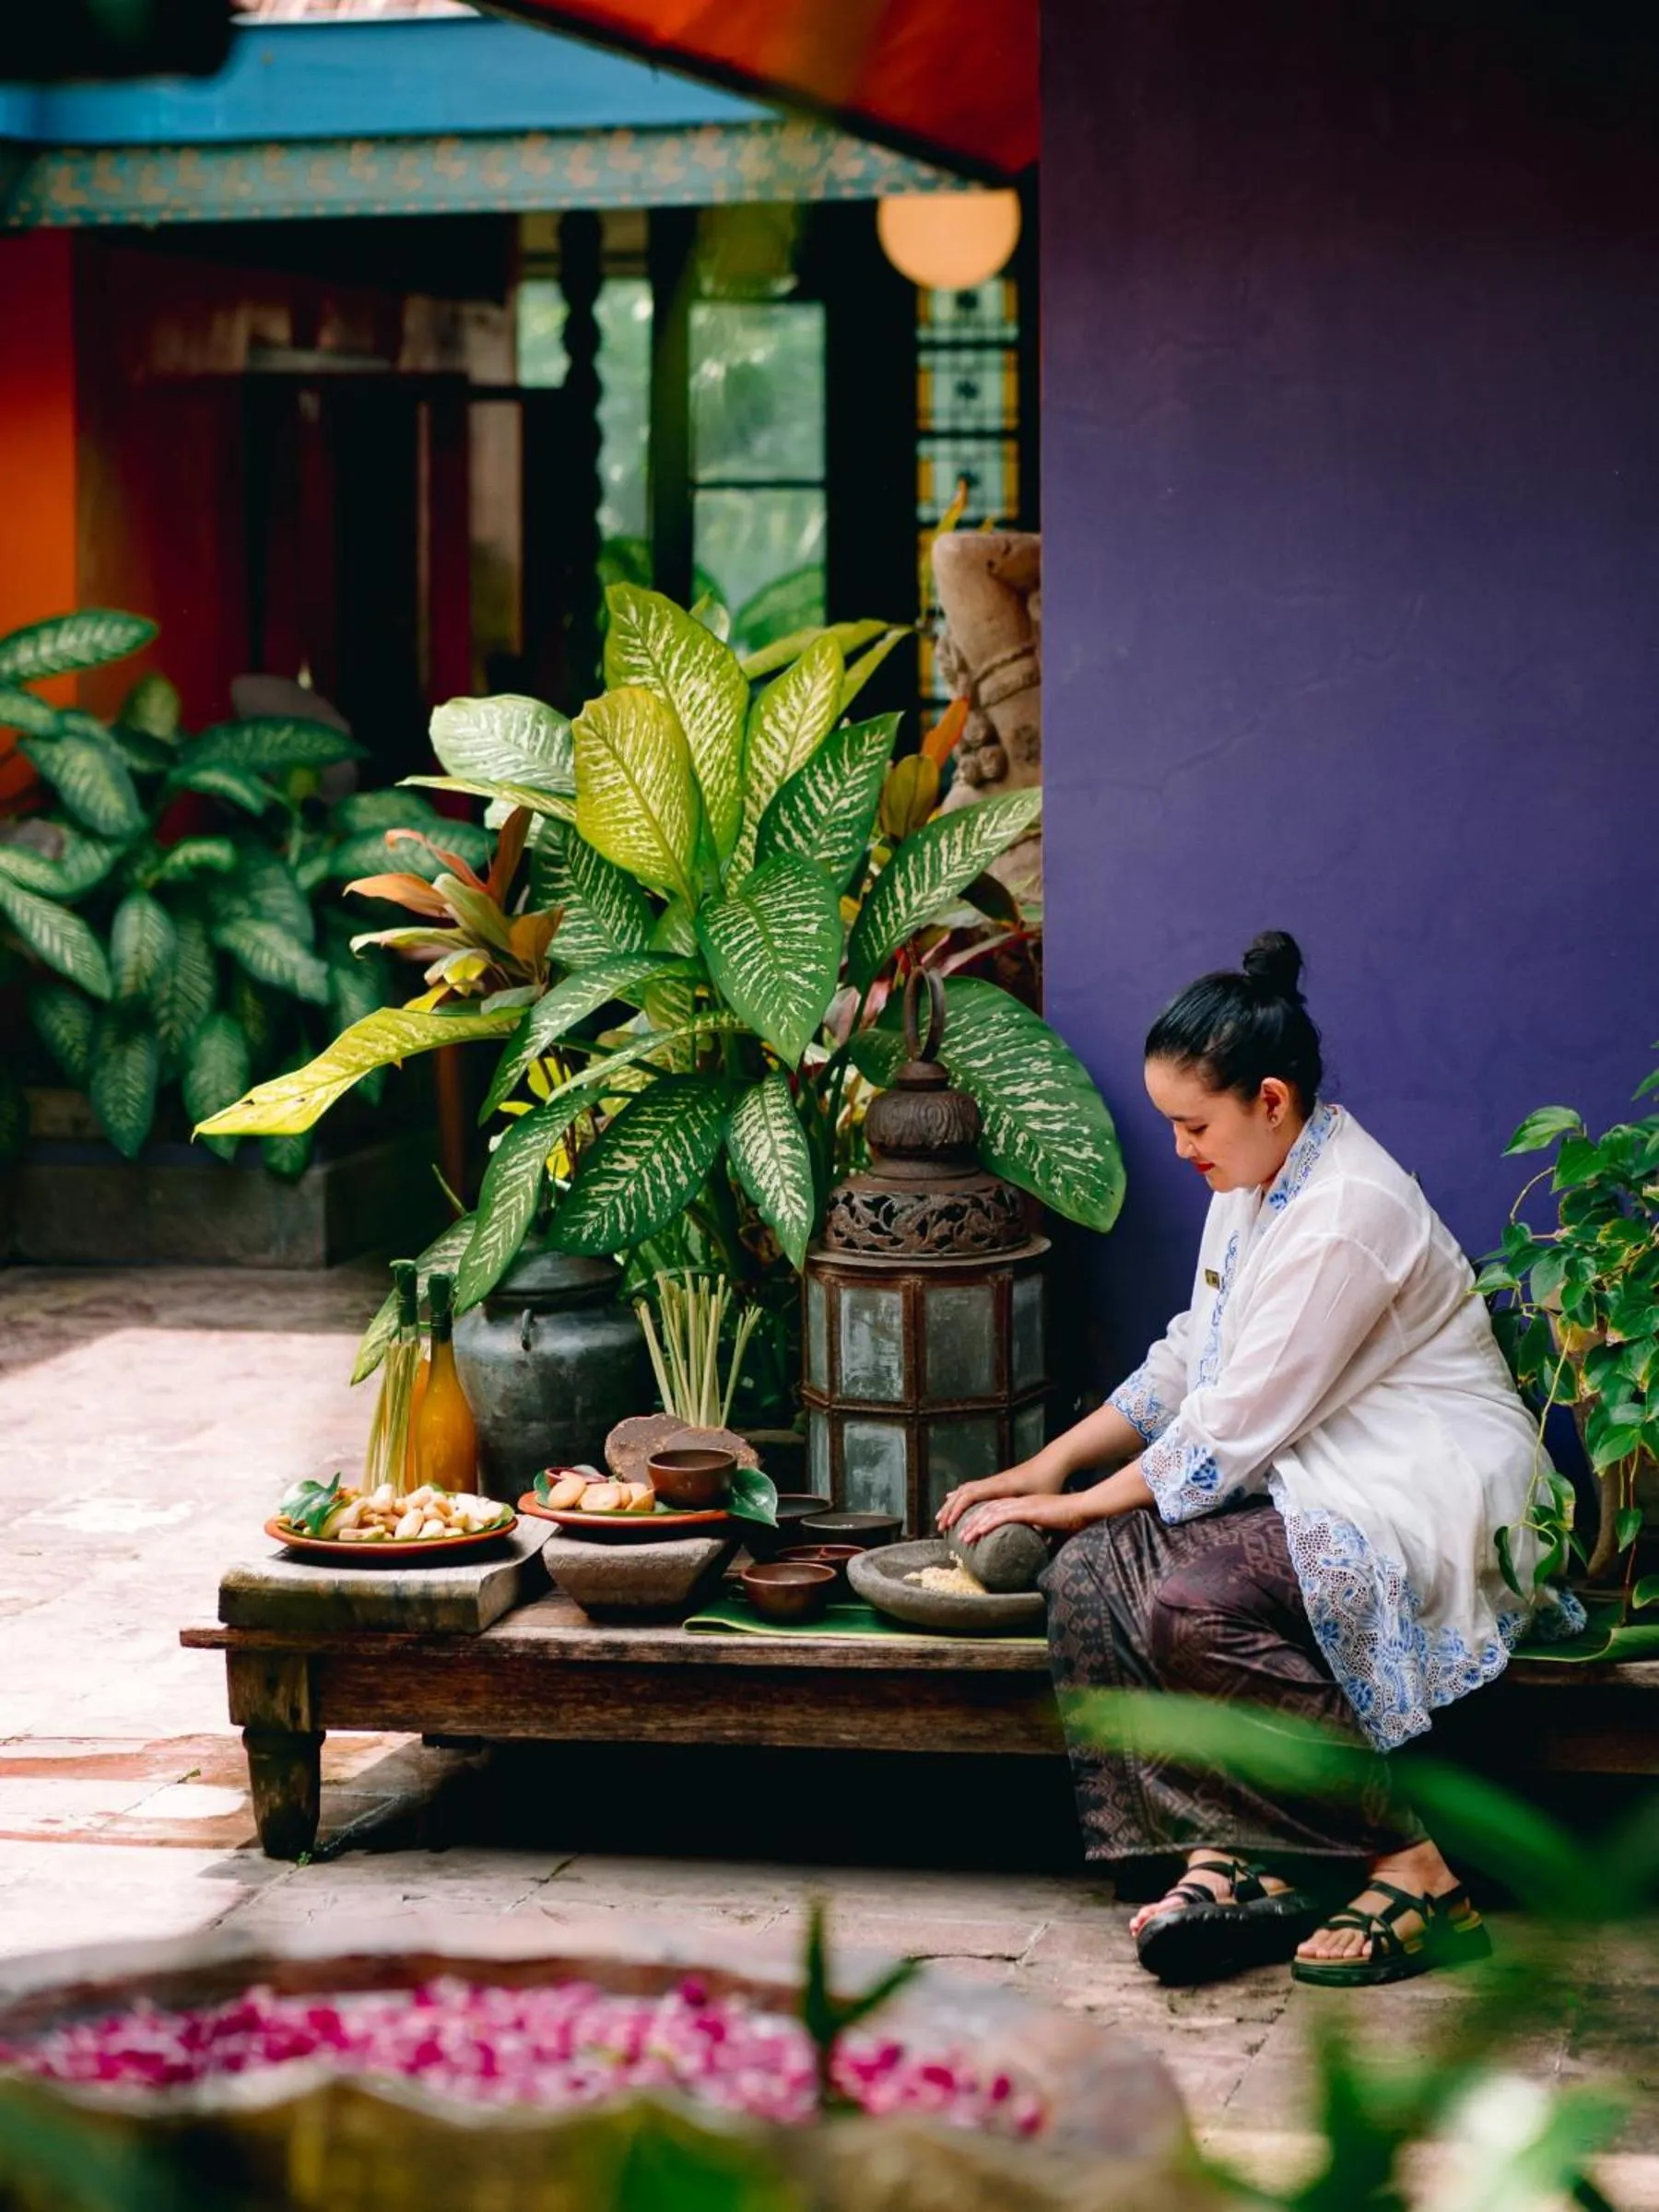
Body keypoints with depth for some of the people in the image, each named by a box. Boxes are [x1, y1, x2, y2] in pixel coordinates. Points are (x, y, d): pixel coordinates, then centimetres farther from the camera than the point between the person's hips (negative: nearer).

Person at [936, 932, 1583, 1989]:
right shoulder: (1253, 1187, 11)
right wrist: (1050, 1465, 9)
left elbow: (1238, 1424, -20)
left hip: (1425, 1499, -10)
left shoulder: (1349, 1213, -21)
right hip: (1310, 1478, 10)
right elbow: (1186, 1365, 19)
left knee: (1198, 1606, -32)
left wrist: (1079, 1502, -9)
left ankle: (1419, 1871, -21)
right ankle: (1234, 1859, -21)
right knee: (1093, 1574, -14)